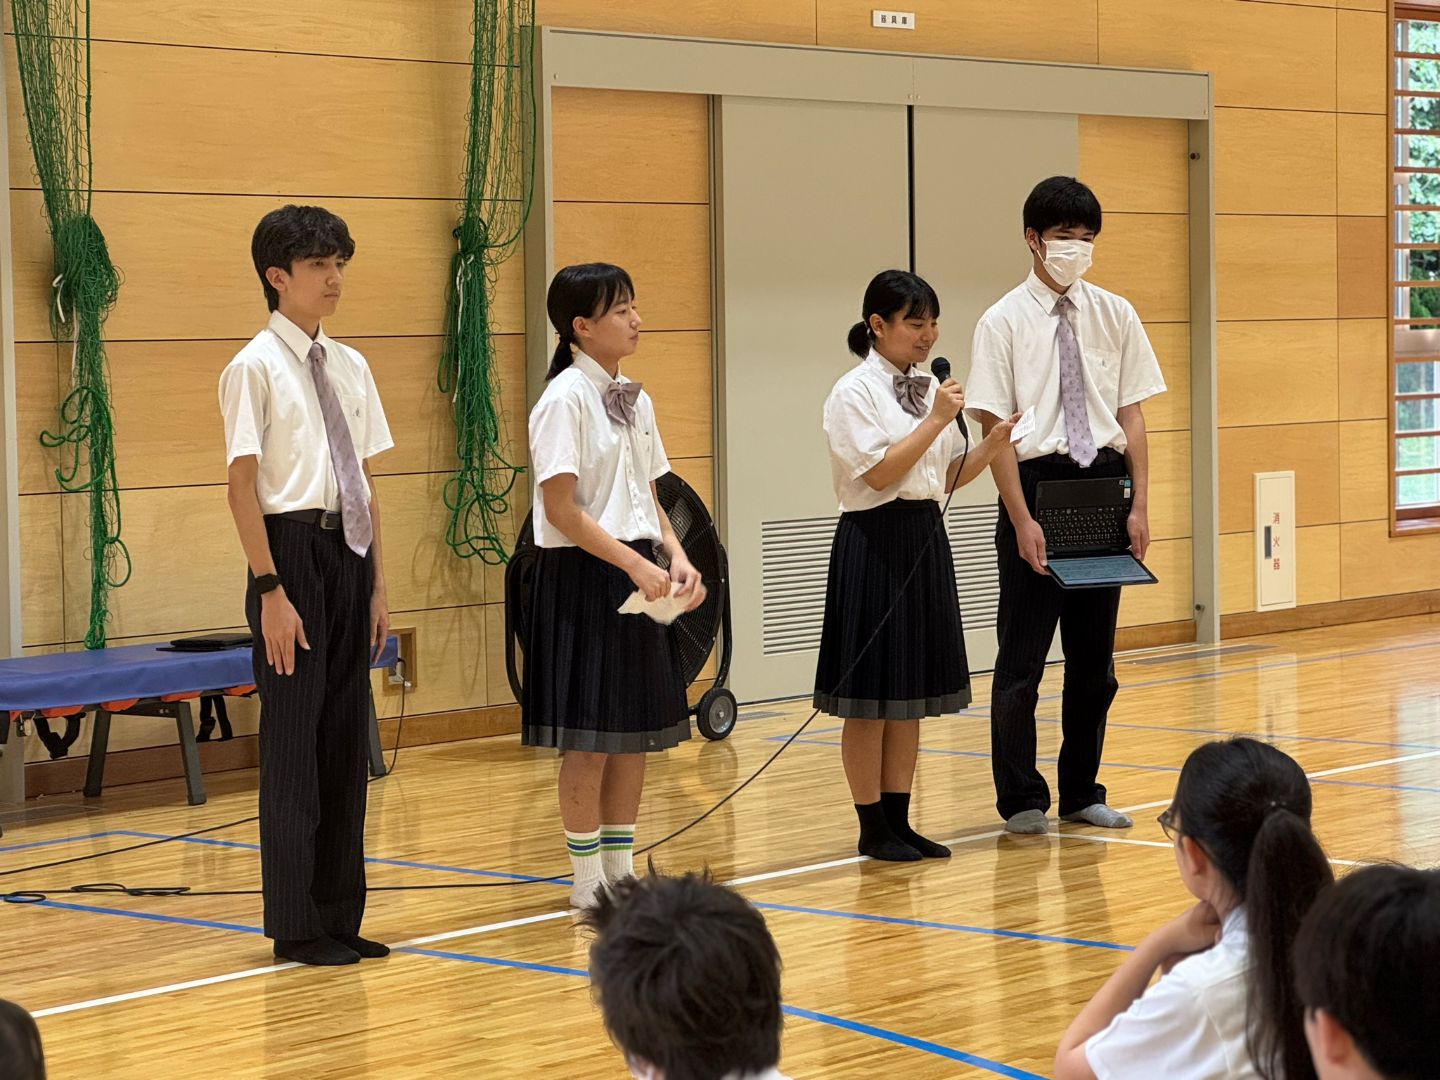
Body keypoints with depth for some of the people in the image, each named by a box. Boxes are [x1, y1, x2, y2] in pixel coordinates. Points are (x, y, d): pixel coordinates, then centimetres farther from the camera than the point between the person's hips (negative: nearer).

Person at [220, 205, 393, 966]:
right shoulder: (255, 368, -8)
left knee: (346, 734, 11)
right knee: (294, 738, -1)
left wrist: (377, 582, 11)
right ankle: (296, 927, 7)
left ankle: (338, 917, 20)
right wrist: (269, 588, -16)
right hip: (294, 547, -7)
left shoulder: (349, 367, 11)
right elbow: (242, 484, -11)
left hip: (348, 553, 7)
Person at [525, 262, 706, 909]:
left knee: (639, 730, 10)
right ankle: (590, 880, 8)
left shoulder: (634, 400, 12)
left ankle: (621, 870, 20)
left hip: (638, 575, 8)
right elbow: (560, 508, -16)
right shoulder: (565, 399, -12)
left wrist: (675, 557, 0)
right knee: (591, 738, -2)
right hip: (585, 577, -8)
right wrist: (635, 564, -19)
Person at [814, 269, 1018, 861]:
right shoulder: (855, 392, -9)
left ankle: (898, 820, 18)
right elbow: (879, 473, -18)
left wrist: (991, 445, -2)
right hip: (874, 541, -8)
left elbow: (945, 479, 14)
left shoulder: (928, 389, 12)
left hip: (925, 541, 8)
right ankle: (873, 828, 7)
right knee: (871, 694, -1)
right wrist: (937, 420, -17)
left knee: (913, 690, 11)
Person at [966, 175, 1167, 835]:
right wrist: (1022, 520, -14)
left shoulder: (1115, 315, 5)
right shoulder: (1003, 323, -5)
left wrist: (1140, 505, -3)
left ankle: (1082, 793, 23)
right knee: (1022, 654, 2)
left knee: (1095, 655, 11)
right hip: (1036, 481, -4)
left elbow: (1131, 413, 5)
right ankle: (1022, 800, 13)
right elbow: (995, 428, -8)